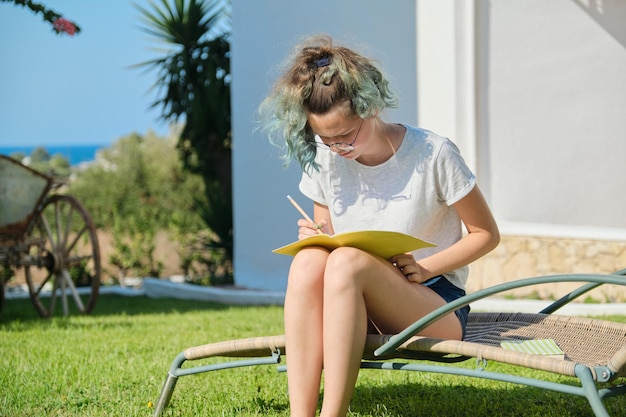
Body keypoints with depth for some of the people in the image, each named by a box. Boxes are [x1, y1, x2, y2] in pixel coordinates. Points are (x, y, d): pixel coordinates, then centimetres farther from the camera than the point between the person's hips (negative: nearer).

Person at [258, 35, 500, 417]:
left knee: (348, 261, -34)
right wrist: (315, 239, -10)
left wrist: (423, 268, -16)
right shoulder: (323, 160, 5)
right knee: (309, 260, -31)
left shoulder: (432, 155, -8)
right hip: (360, 309, 4)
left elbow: (486, 234, 0)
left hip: (436, 304, -4)